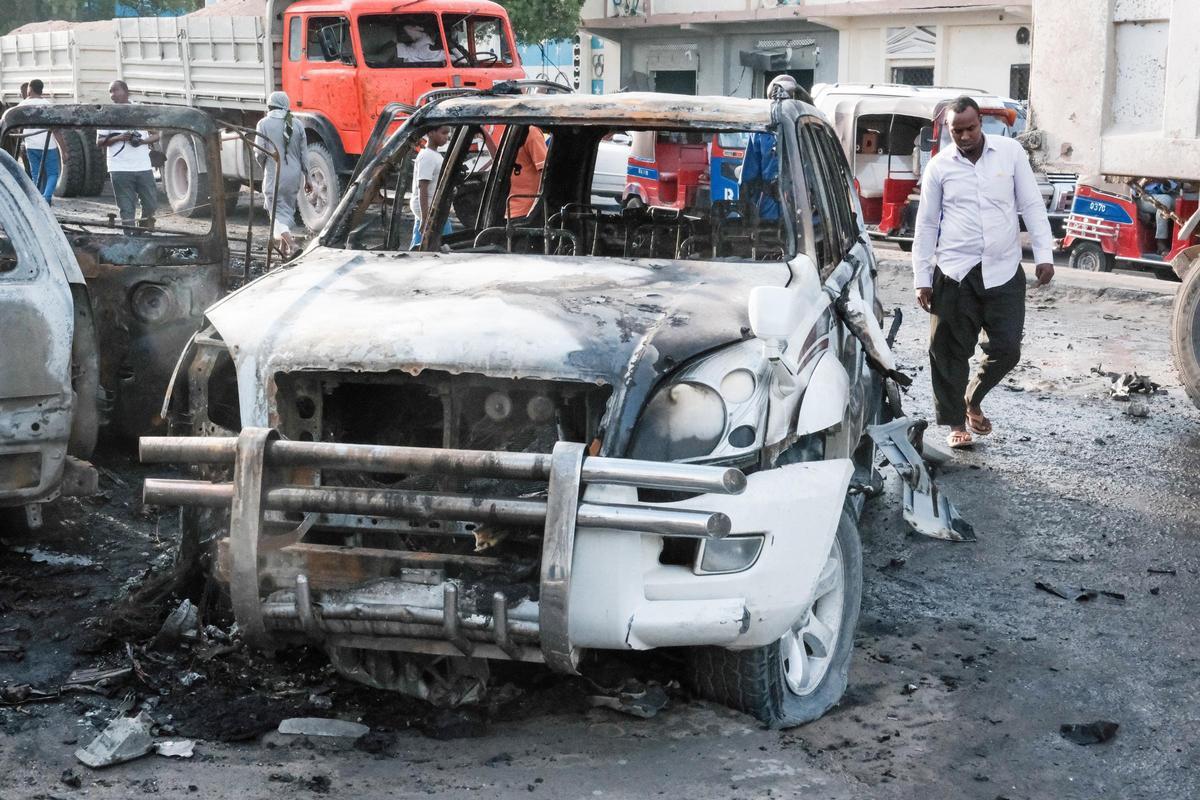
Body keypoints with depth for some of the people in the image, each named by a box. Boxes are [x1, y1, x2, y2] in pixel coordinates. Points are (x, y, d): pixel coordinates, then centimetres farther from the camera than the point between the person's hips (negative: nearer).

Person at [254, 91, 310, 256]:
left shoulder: (264, 124, -6)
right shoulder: (296, 124, 4)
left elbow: (259, 153, -7)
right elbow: (304, 153, 6)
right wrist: (307, 177, 13)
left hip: (274, 176, -4)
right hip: (294, 175, 4)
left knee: (277, 211, 0)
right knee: (289, 210, 18)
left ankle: (289, 241, -24)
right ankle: (283, 247, 26)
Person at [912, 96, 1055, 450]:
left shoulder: (1010, 151, 2)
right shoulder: (939, 166, 2)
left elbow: (1032, 205, 4)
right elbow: (926, 224, 6)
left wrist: (1044, 255, -4)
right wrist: (921, 279, 3)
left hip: (1004, 271, 1)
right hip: (954, 273, 0)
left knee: (1006, 349, 1)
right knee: (950, 352, 2)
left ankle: (973, 400, 28)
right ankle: (956, 423, 17)